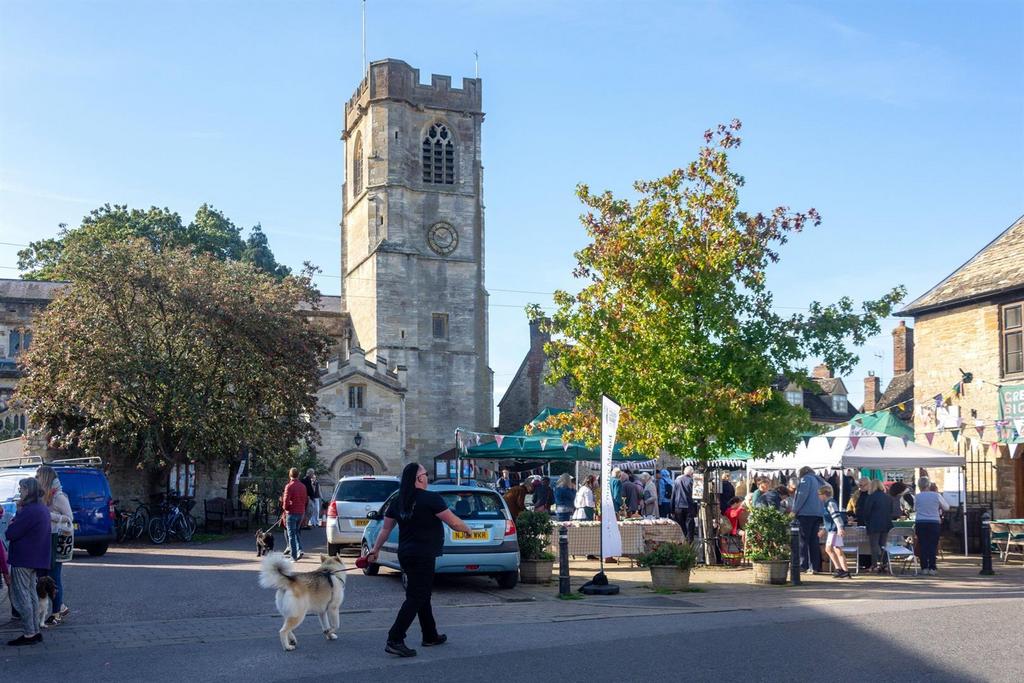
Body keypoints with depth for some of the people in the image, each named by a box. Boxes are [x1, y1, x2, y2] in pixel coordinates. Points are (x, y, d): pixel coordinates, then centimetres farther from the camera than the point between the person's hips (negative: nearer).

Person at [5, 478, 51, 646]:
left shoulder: (29, 511, -20)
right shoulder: (42, 509, 11)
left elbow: (11, 534, -20)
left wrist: (12, 523, 0)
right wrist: (18, 516, 0)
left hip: (22, 559, -10)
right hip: (35, 558, 10)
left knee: (20, 596, -3)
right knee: (31, 594, 16)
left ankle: (29, 634, -1)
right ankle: (35, 631, 20)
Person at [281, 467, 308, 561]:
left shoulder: (289, 486, -13)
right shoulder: (303, 486, 6)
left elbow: (286, 501, -16)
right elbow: (305, 500, 11)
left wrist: (285, 507, 3)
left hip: (291, 512, -6)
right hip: (301, 512, 6)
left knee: (291, 535, 2)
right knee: (296, 533, 20)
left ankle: (294, 556, 1)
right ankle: (299, 550, 4)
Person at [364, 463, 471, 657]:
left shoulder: (398, 501, 7)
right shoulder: (430, 498, -14)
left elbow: (385, 528, 14)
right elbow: (454, 523, -11)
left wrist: (375, 549, 25)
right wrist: (467, 529, 8)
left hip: (405, 554, 8)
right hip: (423, 556, -8)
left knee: (422, 596, 19)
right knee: (415, 598, -5)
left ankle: (430, 636, 30)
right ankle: (394, 641, -11)